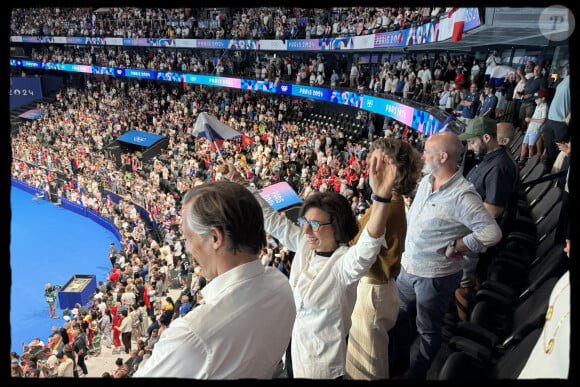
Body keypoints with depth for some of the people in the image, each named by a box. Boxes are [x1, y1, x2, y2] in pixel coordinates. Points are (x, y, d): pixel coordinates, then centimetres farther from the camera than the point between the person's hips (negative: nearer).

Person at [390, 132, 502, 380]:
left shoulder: (462, 196, -25)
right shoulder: (426, 180, 0)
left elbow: (492, 233, -30)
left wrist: (454, 247, -21)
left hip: (436, 276, -8)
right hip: (408, 266, 8)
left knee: (427, 330, 16)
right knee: (399, 315, 24)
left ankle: (416, 373, 38)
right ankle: (398, 359, 48)